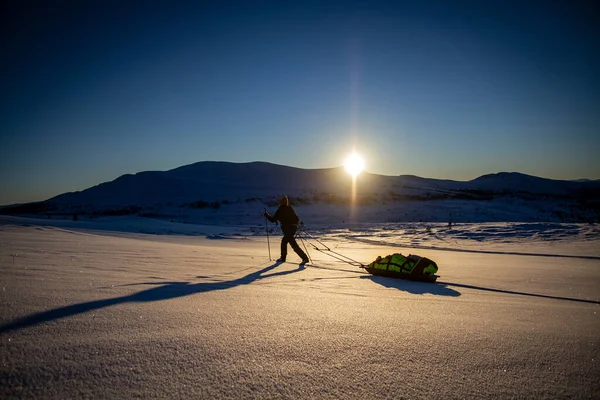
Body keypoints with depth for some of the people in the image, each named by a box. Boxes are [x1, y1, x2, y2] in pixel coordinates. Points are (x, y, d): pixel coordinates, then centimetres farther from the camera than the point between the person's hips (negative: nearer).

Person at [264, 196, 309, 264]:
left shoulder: (280, 210, -5)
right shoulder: (290, 208, 11)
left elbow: (273, 220, 0)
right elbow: (297, 218, 11)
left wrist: (266, 215, 14)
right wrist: (295, 224, 28)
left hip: (287, 228, -8)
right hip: (294, 227, 8)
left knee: (294, 245, -8)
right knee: (284, 241, 23)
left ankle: (304, 258, -16)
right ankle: (283, 257, 32)